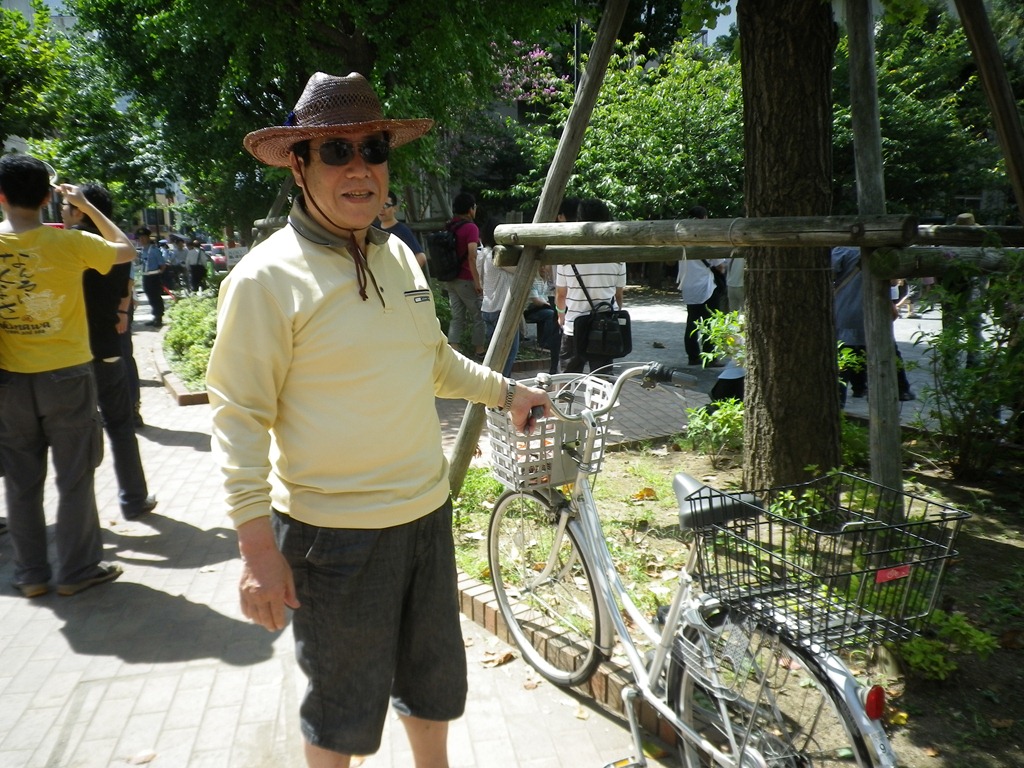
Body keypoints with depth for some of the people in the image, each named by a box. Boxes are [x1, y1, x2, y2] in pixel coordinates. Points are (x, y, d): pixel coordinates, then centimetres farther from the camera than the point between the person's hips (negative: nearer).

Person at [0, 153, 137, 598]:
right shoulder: (68, 244, -12)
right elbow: (127, 249, 4)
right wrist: (86, 206, 10)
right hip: (66, 376, -3)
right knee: (74, 478, 8)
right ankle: (77, 570, 17)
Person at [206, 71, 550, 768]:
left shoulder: (401, 258, 6)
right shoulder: (269, 277, -15)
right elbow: (239, 417, -15)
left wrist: (505, 391, 17)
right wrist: (258, 546, -18)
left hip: (427, 512, 7)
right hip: (335, 532, -6)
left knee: (435, 679, 24)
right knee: (345, 708, 14)